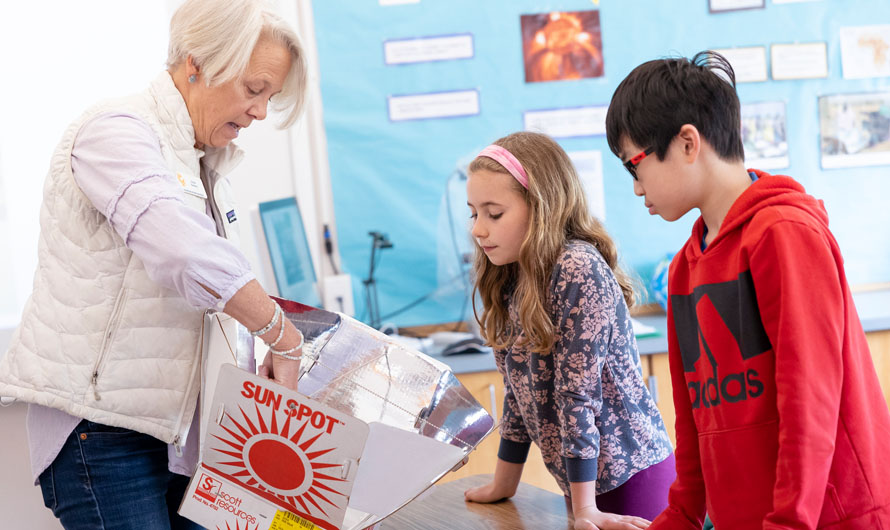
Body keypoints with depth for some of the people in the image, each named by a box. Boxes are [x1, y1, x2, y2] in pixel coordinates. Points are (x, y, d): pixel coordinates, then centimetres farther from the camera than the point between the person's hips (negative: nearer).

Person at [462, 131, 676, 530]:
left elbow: (578, 389, -21)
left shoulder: (579, 270, -19)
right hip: (587, 481, 8)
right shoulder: (514, 281, 4)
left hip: (631, 478, -8)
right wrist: (503, 485, 14)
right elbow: (519, 390, 10)